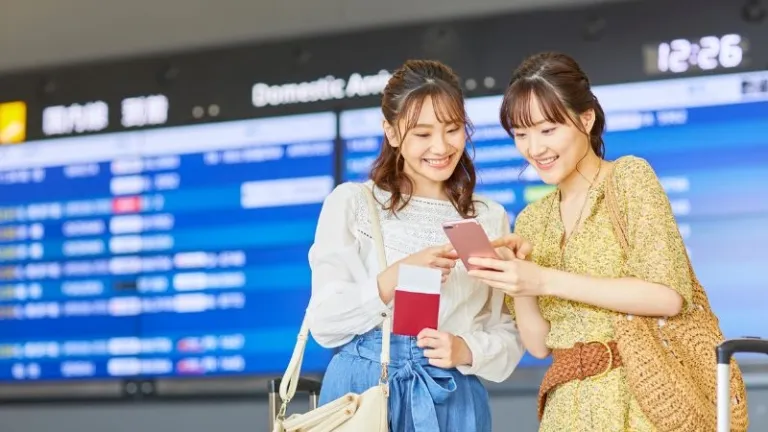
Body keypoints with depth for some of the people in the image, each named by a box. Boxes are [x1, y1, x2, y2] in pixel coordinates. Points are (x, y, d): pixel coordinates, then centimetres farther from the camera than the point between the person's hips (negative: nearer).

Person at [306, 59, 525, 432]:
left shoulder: (490, 218, 8)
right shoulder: (350, 202, 0)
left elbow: (508, 334, 7)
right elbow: (324, 324, -5)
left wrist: (466, 350, -13)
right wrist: (394, 278, -19)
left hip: (452, 399, 2)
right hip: (362, 390, -2)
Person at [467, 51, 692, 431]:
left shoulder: (629, 177, -3)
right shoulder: (532, 220, 11)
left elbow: (668, 296, -15)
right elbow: (540, 343, 8)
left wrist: (546, 280, -18)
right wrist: (515, 283, -11)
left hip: (650, 395, -4)